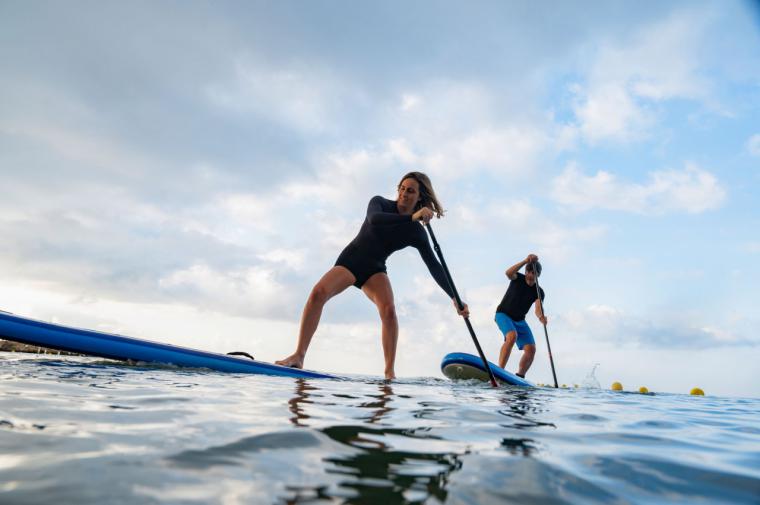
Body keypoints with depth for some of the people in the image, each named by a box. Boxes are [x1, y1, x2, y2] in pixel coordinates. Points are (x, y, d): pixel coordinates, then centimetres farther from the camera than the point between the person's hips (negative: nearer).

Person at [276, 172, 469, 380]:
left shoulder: (417, 233, -3)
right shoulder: (380, 203, -5)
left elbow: (434, 267, -6)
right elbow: (374, 219, -29)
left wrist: (455, 298, -15)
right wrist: (412, 217, -40)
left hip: (374, 270, 1)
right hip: (350, 260, -1)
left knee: (388, 309, -27)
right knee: (318, 292, -27)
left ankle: (390, 371, -20)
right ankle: (298, 356, -22)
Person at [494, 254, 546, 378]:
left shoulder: (539, 292, -6)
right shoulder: (518, 278, -11)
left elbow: (538, 309, -24)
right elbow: (508, 273, -36)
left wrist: (541, 317, -47)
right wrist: (526, 261, -44)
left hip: (520, 320, 5)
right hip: (503, 314, -5)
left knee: (531, 349, -7)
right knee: (512, 336, -32)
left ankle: (520, 377, 11)